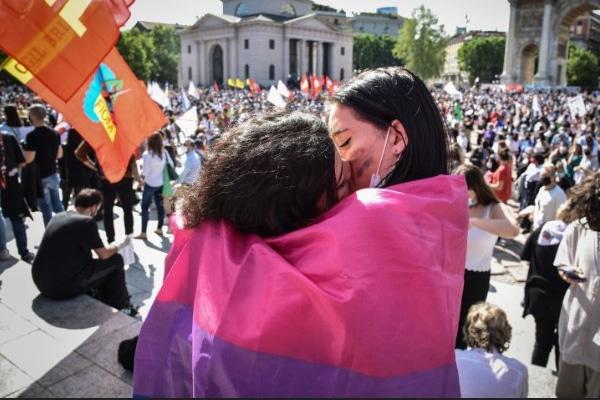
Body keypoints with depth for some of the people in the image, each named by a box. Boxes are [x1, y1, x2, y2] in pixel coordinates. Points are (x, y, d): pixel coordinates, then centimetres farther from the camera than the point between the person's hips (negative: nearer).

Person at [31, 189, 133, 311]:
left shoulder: (58, 217, 9)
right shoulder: (86, 222, -14)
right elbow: (104, 255, -4)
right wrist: (120, 245, 16)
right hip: (63, 287, -8)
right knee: (116, 260, 6)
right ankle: (121, 308, 22)